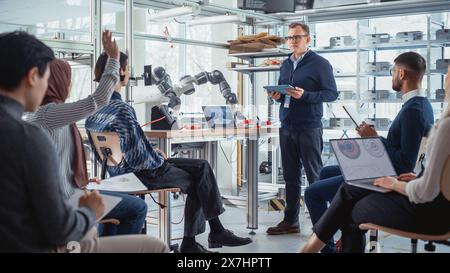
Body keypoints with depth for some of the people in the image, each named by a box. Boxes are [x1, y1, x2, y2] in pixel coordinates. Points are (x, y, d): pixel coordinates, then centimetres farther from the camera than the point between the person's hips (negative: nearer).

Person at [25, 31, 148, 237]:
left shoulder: (38, 112, 11)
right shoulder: (49, 113, -20)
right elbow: (98, 100, -26)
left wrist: (81, 179, 14)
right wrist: (113, 58, -18)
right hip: (61, 199, -11)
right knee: (137, 208, -5)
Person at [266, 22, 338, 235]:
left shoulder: (319, 64, -4)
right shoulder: (285, 64, 16)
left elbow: (332, 94, -10)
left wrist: (304, 95, -22)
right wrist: (277, 96, 2)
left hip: (309, 127, -6)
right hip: (286, 127, 6)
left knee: (315, 176, -1)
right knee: (290, 176, 10)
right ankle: (290, 221, 18)